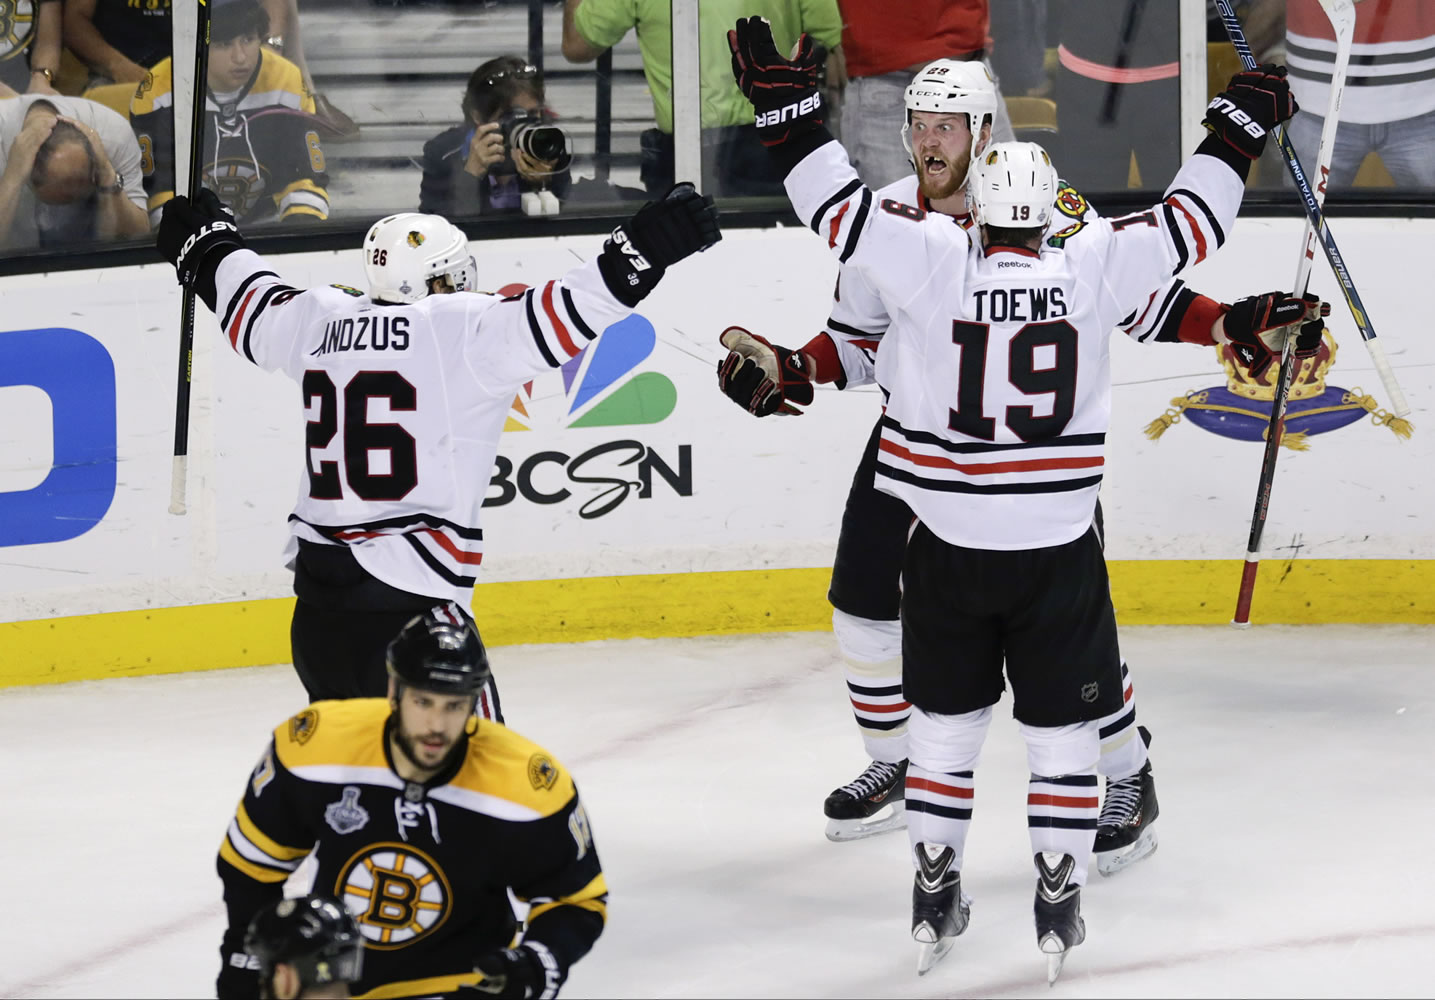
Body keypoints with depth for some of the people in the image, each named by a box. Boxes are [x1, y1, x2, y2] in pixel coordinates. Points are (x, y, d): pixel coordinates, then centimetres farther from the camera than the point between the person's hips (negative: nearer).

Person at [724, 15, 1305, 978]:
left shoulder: (934, 263, -10)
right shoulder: (1091, 267, -9)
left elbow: (841, 206, -8)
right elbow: (1190, 222, 0)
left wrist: (786, 105, 0)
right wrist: (1243, 122, 12)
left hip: (947, 548, 1)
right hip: (1058, 550, -1)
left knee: (948, 720, 16)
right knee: (1063, 729, 10)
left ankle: (935, 895, 20)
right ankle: (1060, 901, 12)